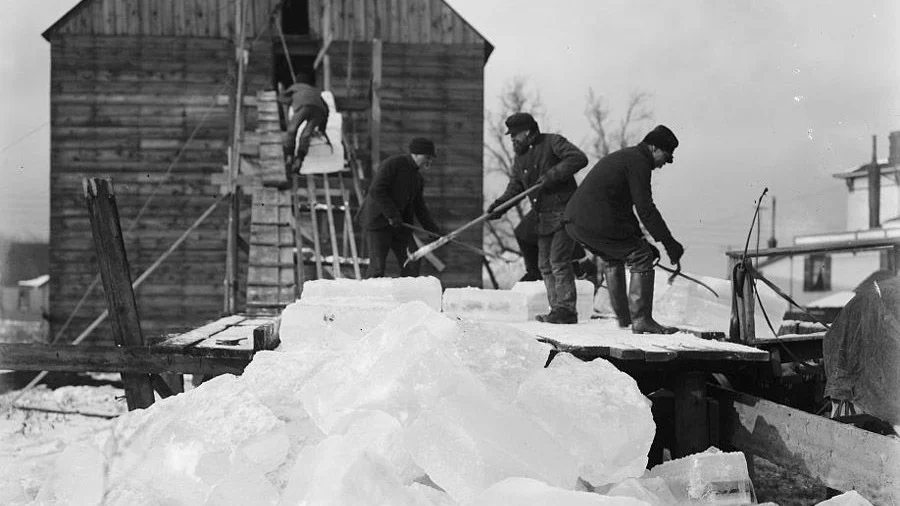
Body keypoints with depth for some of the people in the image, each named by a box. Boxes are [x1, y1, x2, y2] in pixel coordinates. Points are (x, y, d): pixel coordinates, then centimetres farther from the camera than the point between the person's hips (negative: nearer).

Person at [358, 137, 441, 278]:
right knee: (377, 267, -12)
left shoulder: (417, 178, 13)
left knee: (410, 267, 3)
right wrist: (392, 215, -21)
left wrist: (434, 231, 11)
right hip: (377, 220, -8)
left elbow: (419, 208, 18)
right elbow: (376, 190, -20)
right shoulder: (393, 163, -12)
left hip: (399, 225, 8)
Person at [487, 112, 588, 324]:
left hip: (564, 212, -8)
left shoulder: (552, 142, -7)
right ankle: (557, 309, 13)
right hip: (543, 217, 8)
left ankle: (566, 310, -7)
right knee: (545, 265, 7)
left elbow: (579, 158, -18)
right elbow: (515, 187, 15)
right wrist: (500, 204, -3)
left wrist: (552, 175, -24)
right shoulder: (520, 157, 15)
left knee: (559, 261, -12)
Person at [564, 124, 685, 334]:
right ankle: (641, 320, -2)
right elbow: (645, 209, -12)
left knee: (613, 258, 29)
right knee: (642, 258, -1)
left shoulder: (621, 157, 27)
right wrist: (668, 242, -7)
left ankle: (623, 317, 33)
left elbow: (624, 206, 31)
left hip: (574, 220, 10)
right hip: (598, 224, -10)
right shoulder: (638, 161, -5)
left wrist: (641, 240, 29)